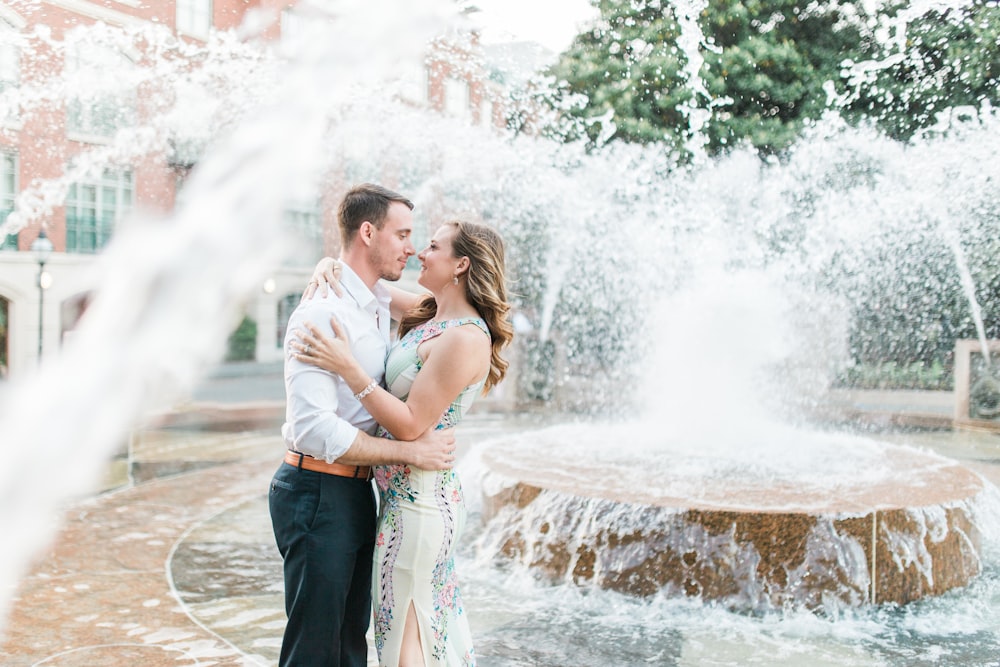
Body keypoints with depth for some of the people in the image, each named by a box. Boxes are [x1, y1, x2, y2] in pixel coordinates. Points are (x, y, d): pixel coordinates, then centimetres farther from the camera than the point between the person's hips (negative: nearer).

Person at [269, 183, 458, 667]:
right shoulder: (321, 312, -18)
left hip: (358, 491, 9)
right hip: (318, 494, -9)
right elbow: (314, 428, -26)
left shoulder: (380, 305, 9)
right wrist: (409, 450, -22)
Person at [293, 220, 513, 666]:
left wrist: (348, 368, -23)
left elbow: (410, 425, -22)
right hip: (402, 492, 9)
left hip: (417, 500, -9)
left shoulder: (464, 339, -20)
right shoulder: (432, 314, 8)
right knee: (435, 625, 20)